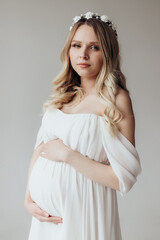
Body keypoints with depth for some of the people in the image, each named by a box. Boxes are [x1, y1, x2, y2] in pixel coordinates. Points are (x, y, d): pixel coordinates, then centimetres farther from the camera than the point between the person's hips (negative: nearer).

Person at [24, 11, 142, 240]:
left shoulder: (116, 99, -14)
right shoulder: (62, 95, 4)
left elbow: (124, 177, -19)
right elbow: (40, 148, 5)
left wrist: (67, 154, -19)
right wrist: (28, 198, -4)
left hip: (82, 211, -5)